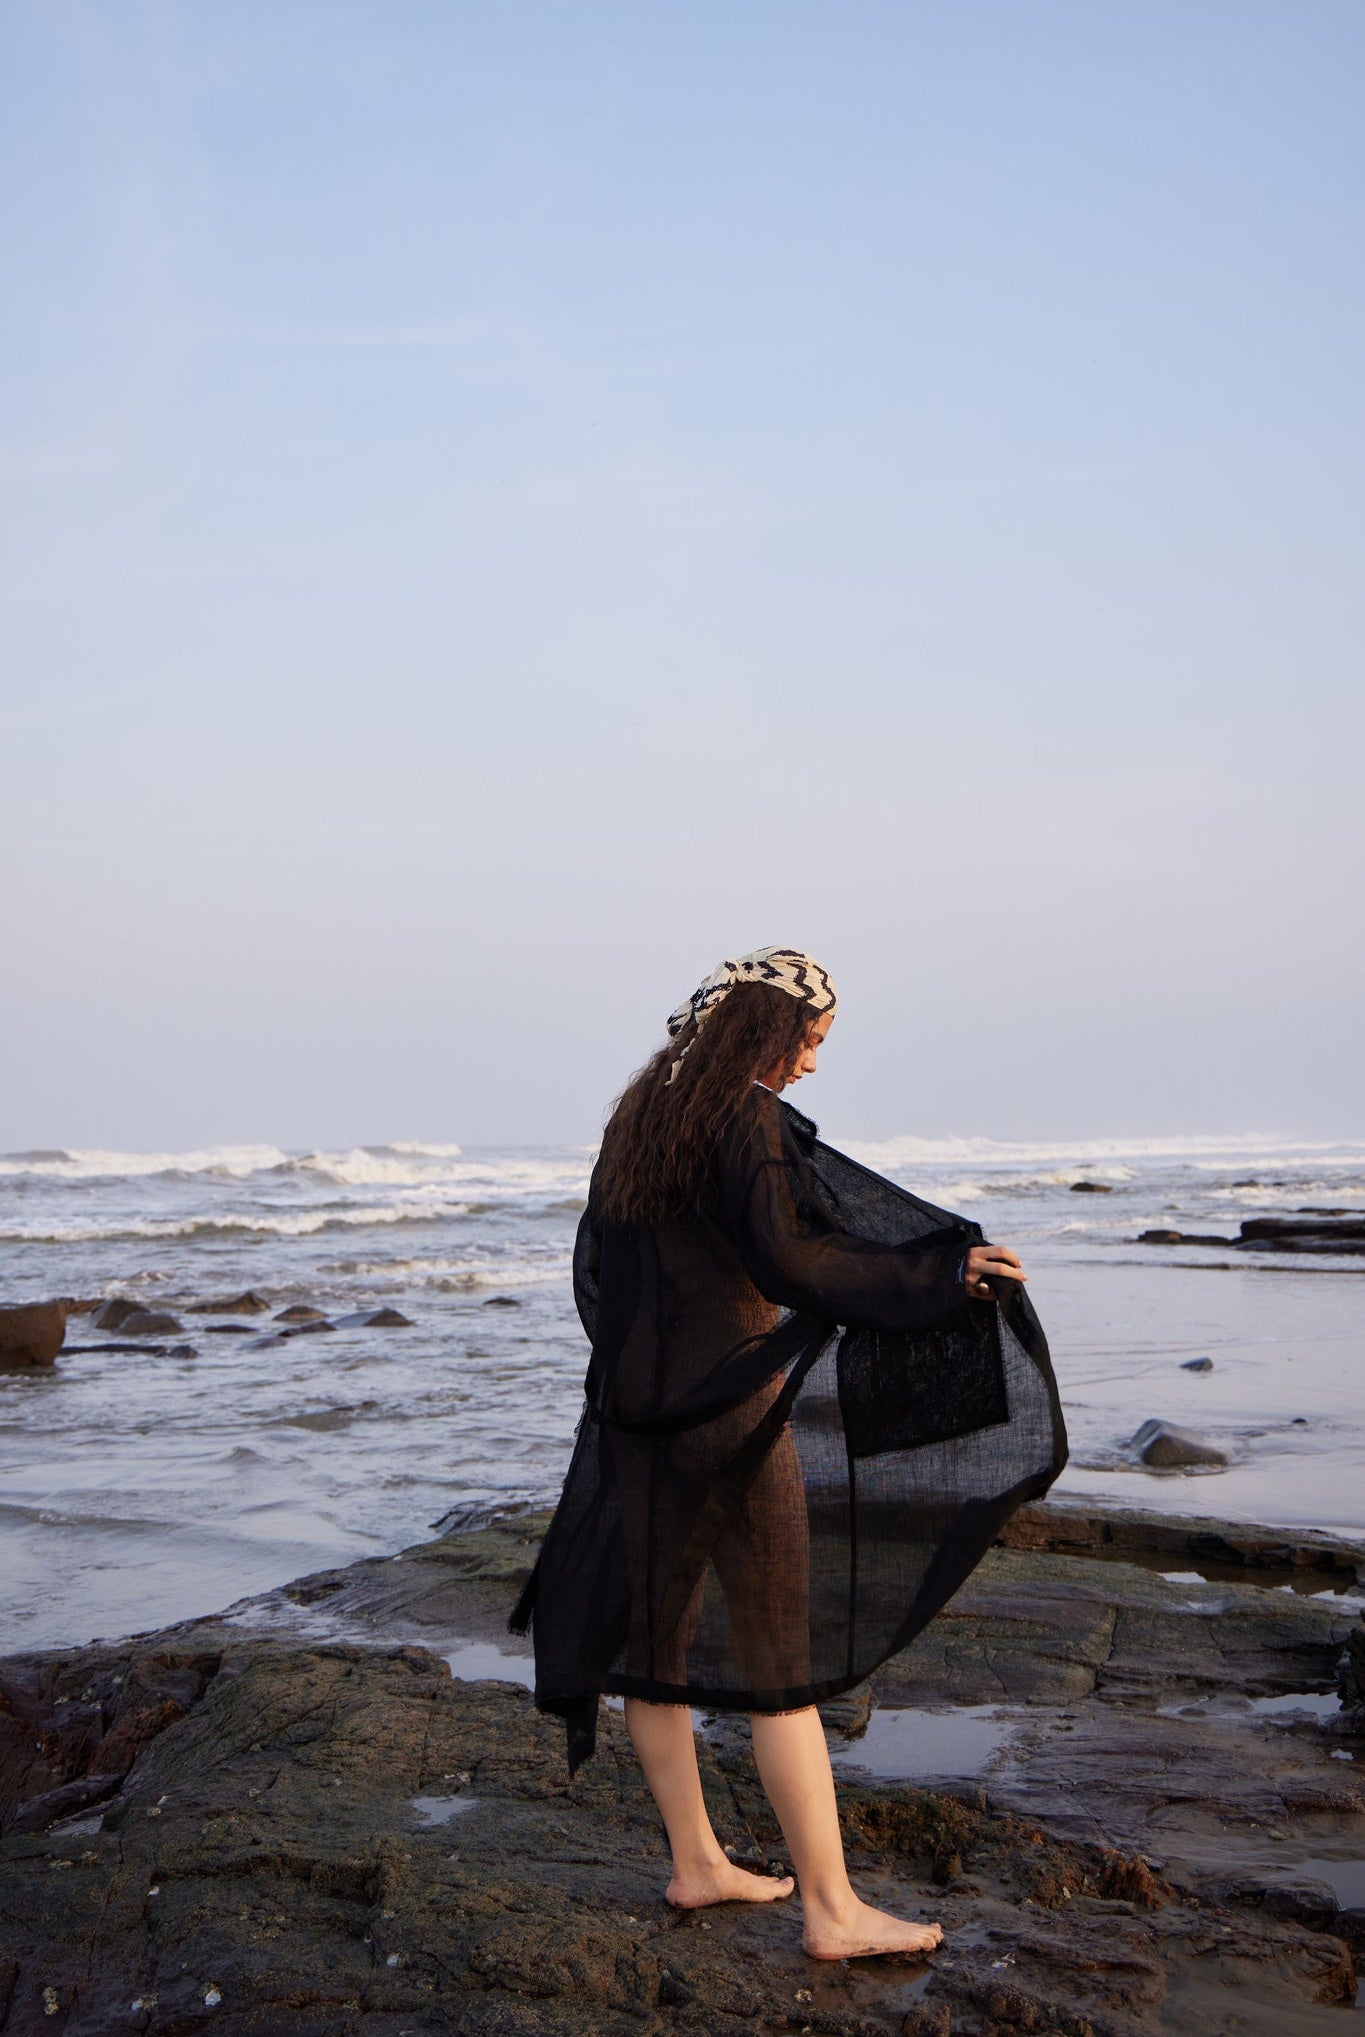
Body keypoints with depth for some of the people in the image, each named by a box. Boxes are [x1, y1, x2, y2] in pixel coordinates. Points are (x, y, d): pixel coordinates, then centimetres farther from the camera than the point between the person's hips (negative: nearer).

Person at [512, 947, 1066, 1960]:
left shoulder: (638, 1113, 11)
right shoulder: (746, 1117, -14)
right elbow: (788, 1259, -24)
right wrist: (939, 1272, -23)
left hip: (636, 1406, 8)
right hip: (731, 1410, -8)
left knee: (656, 1631, 13)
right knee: (781, 1657, -1)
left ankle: (698, 1865, 26)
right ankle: (831, 1909, 6)